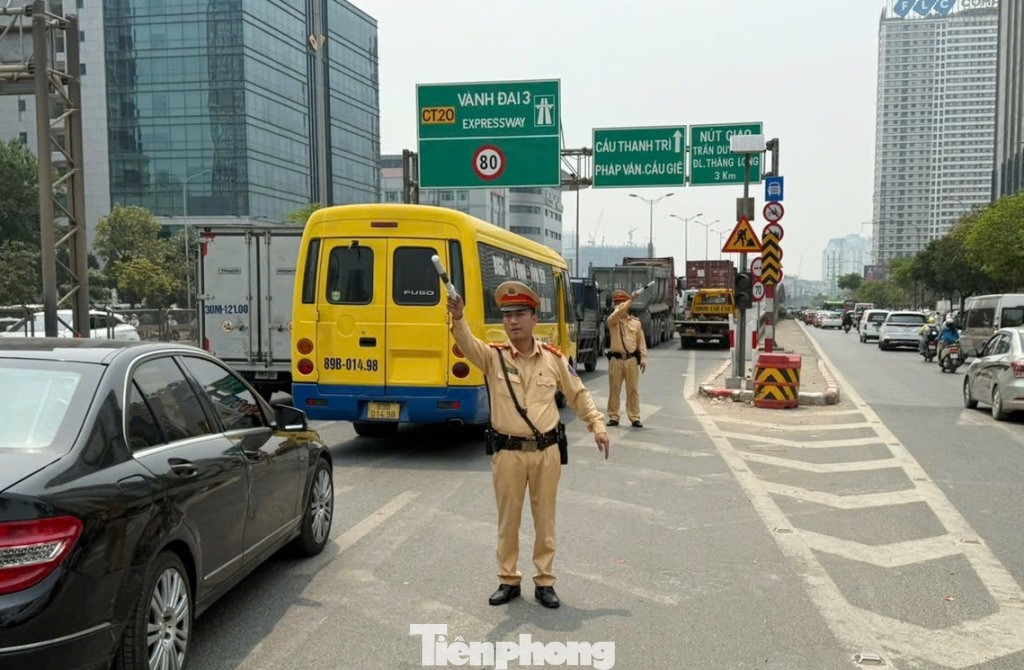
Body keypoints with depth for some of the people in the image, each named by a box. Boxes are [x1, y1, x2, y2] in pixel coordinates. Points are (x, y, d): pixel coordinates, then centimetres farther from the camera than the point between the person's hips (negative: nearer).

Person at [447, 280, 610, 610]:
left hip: (546, 451, 1)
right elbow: (467, 344, -26)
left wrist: (597, 425, 5)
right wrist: (457, 319, -46)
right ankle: (508, 580, 28)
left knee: (545, 520, 11)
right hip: (508, 453, -1)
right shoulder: (493, 356, -5)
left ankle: (544, 582, 26)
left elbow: (578, 394, 10)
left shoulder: (553, 357, 0)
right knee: (508, 521, 11)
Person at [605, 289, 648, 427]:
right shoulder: (612, 321, 1)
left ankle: (635, 418, 11)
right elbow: (618, 312, -23)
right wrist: (631, 299, -28)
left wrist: (643, 359, 0)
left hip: (632, 359, 1)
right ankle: (613, 417, 13)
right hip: (616, 359, -1)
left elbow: (641, 342, 6)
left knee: (633, 390, 4)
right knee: (614, 389, 4)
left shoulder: (636, 322, 6)